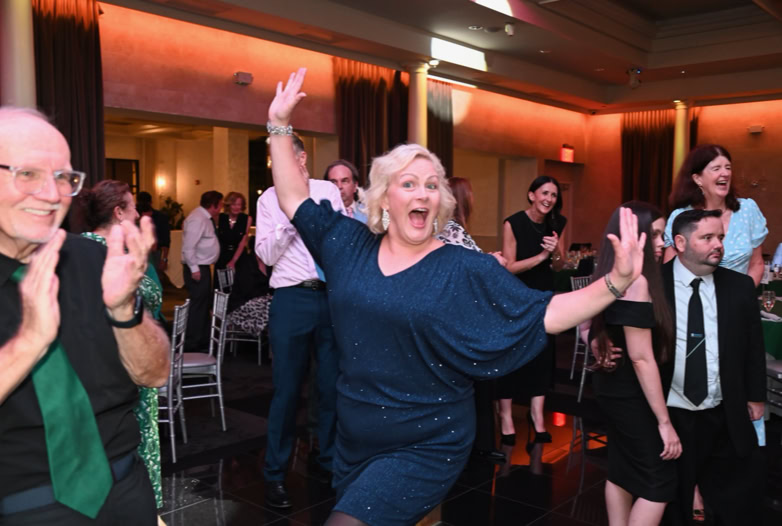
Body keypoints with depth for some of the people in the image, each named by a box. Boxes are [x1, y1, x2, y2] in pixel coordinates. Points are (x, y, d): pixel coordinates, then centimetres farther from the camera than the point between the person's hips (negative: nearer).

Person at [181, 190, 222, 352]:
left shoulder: (205, 218, 13)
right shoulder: (197, 220, -19)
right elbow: (188, 247, -23)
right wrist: (194, 269, -23)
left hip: (203, 267, 11)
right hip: (197, 268, -11)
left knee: (205, 304, 17)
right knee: (197, 305, -6)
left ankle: (204, 341, 29)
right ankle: (191, 345, 2)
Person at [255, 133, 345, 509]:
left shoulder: (328, 191, 7)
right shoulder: (270, 199, 3)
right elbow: (266, 255, -3)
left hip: (333, 296, 2)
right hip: (292, 299, -2)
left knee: (333, 386, 10)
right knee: (287, 390, 3)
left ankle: (327, 461, 30)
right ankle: (274, 474, 19)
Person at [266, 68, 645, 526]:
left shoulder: (466, 269, -12)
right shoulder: (351, 244, 0)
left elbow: (543, 314, -14)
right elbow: (295, 200, 6)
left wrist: (616, 282, -24)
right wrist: (280, 125, 1)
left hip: (423, 450, -5)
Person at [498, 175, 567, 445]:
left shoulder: (556, 224, 1)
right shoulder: (513, 223, -15)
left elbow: (559, 267, 5)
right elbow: (509, 267, -15)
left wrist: (555, 252, -17)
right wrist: (541, 256, -24)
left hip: (544, 295, 5)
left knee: (543, 353, 3)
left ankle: (537, 413, 12)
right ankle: (506, 415, 10)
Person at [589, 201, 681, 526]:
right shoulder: (637, 282, -23)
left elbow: (594, 331, 17)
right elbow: (642, 358, -24)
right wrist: (664, 421, -20)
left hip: (613, 387, 9)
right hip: (631, 393, -9)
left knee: (621, 473, 17)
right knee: (659, 483, 1)